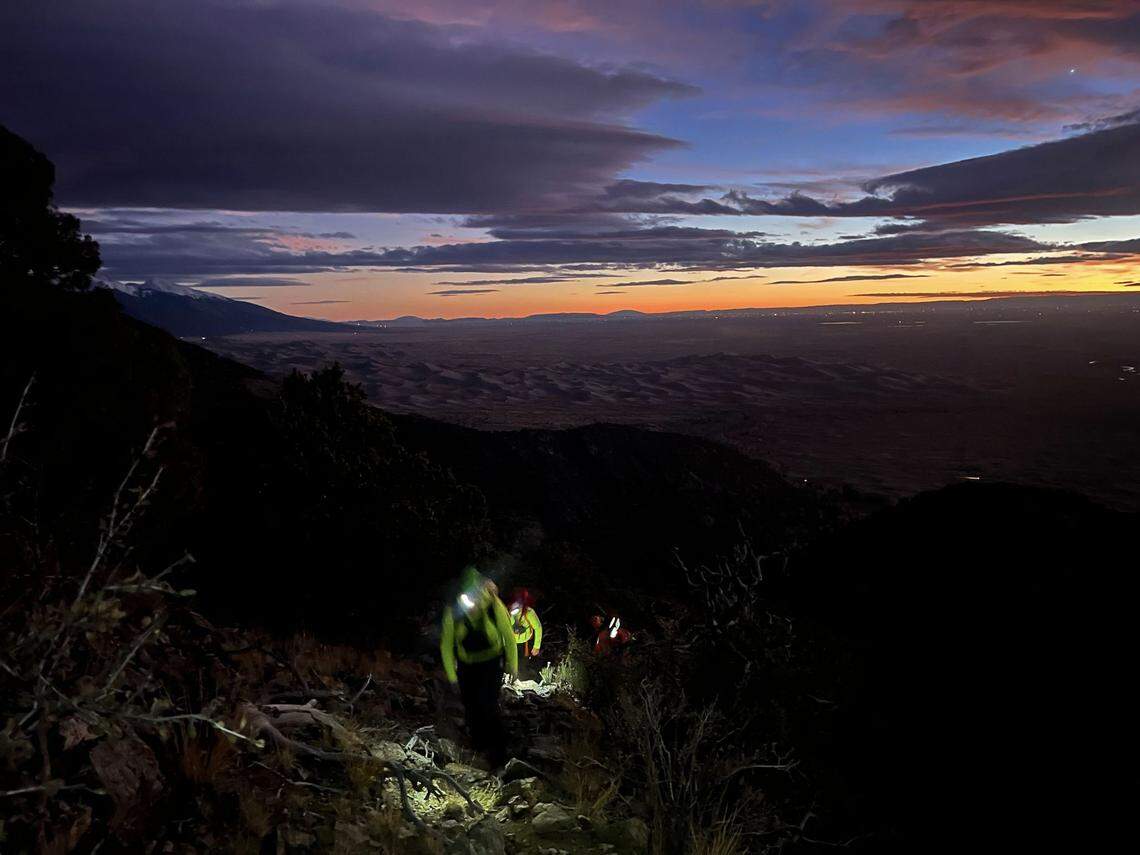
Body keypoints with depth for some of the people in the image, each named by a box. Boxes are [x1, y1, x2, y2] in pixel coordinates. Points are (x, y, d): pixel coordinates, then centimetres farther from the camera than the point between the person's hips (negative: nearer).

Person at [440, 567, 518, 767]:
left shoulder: (495, 606, -27)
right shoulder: (453, 611, -23)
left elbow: (509, 636, -11)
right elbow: (446, 644, -7)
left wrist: (513, 666, -1)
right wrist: (451, 674, 0)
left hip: (491, 663, -3)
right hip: (466, 666, 3)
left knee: (488, 706, -14)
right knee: (471, 707, 11)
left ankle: (498, 751, 1)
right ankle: (479, 745, 35)